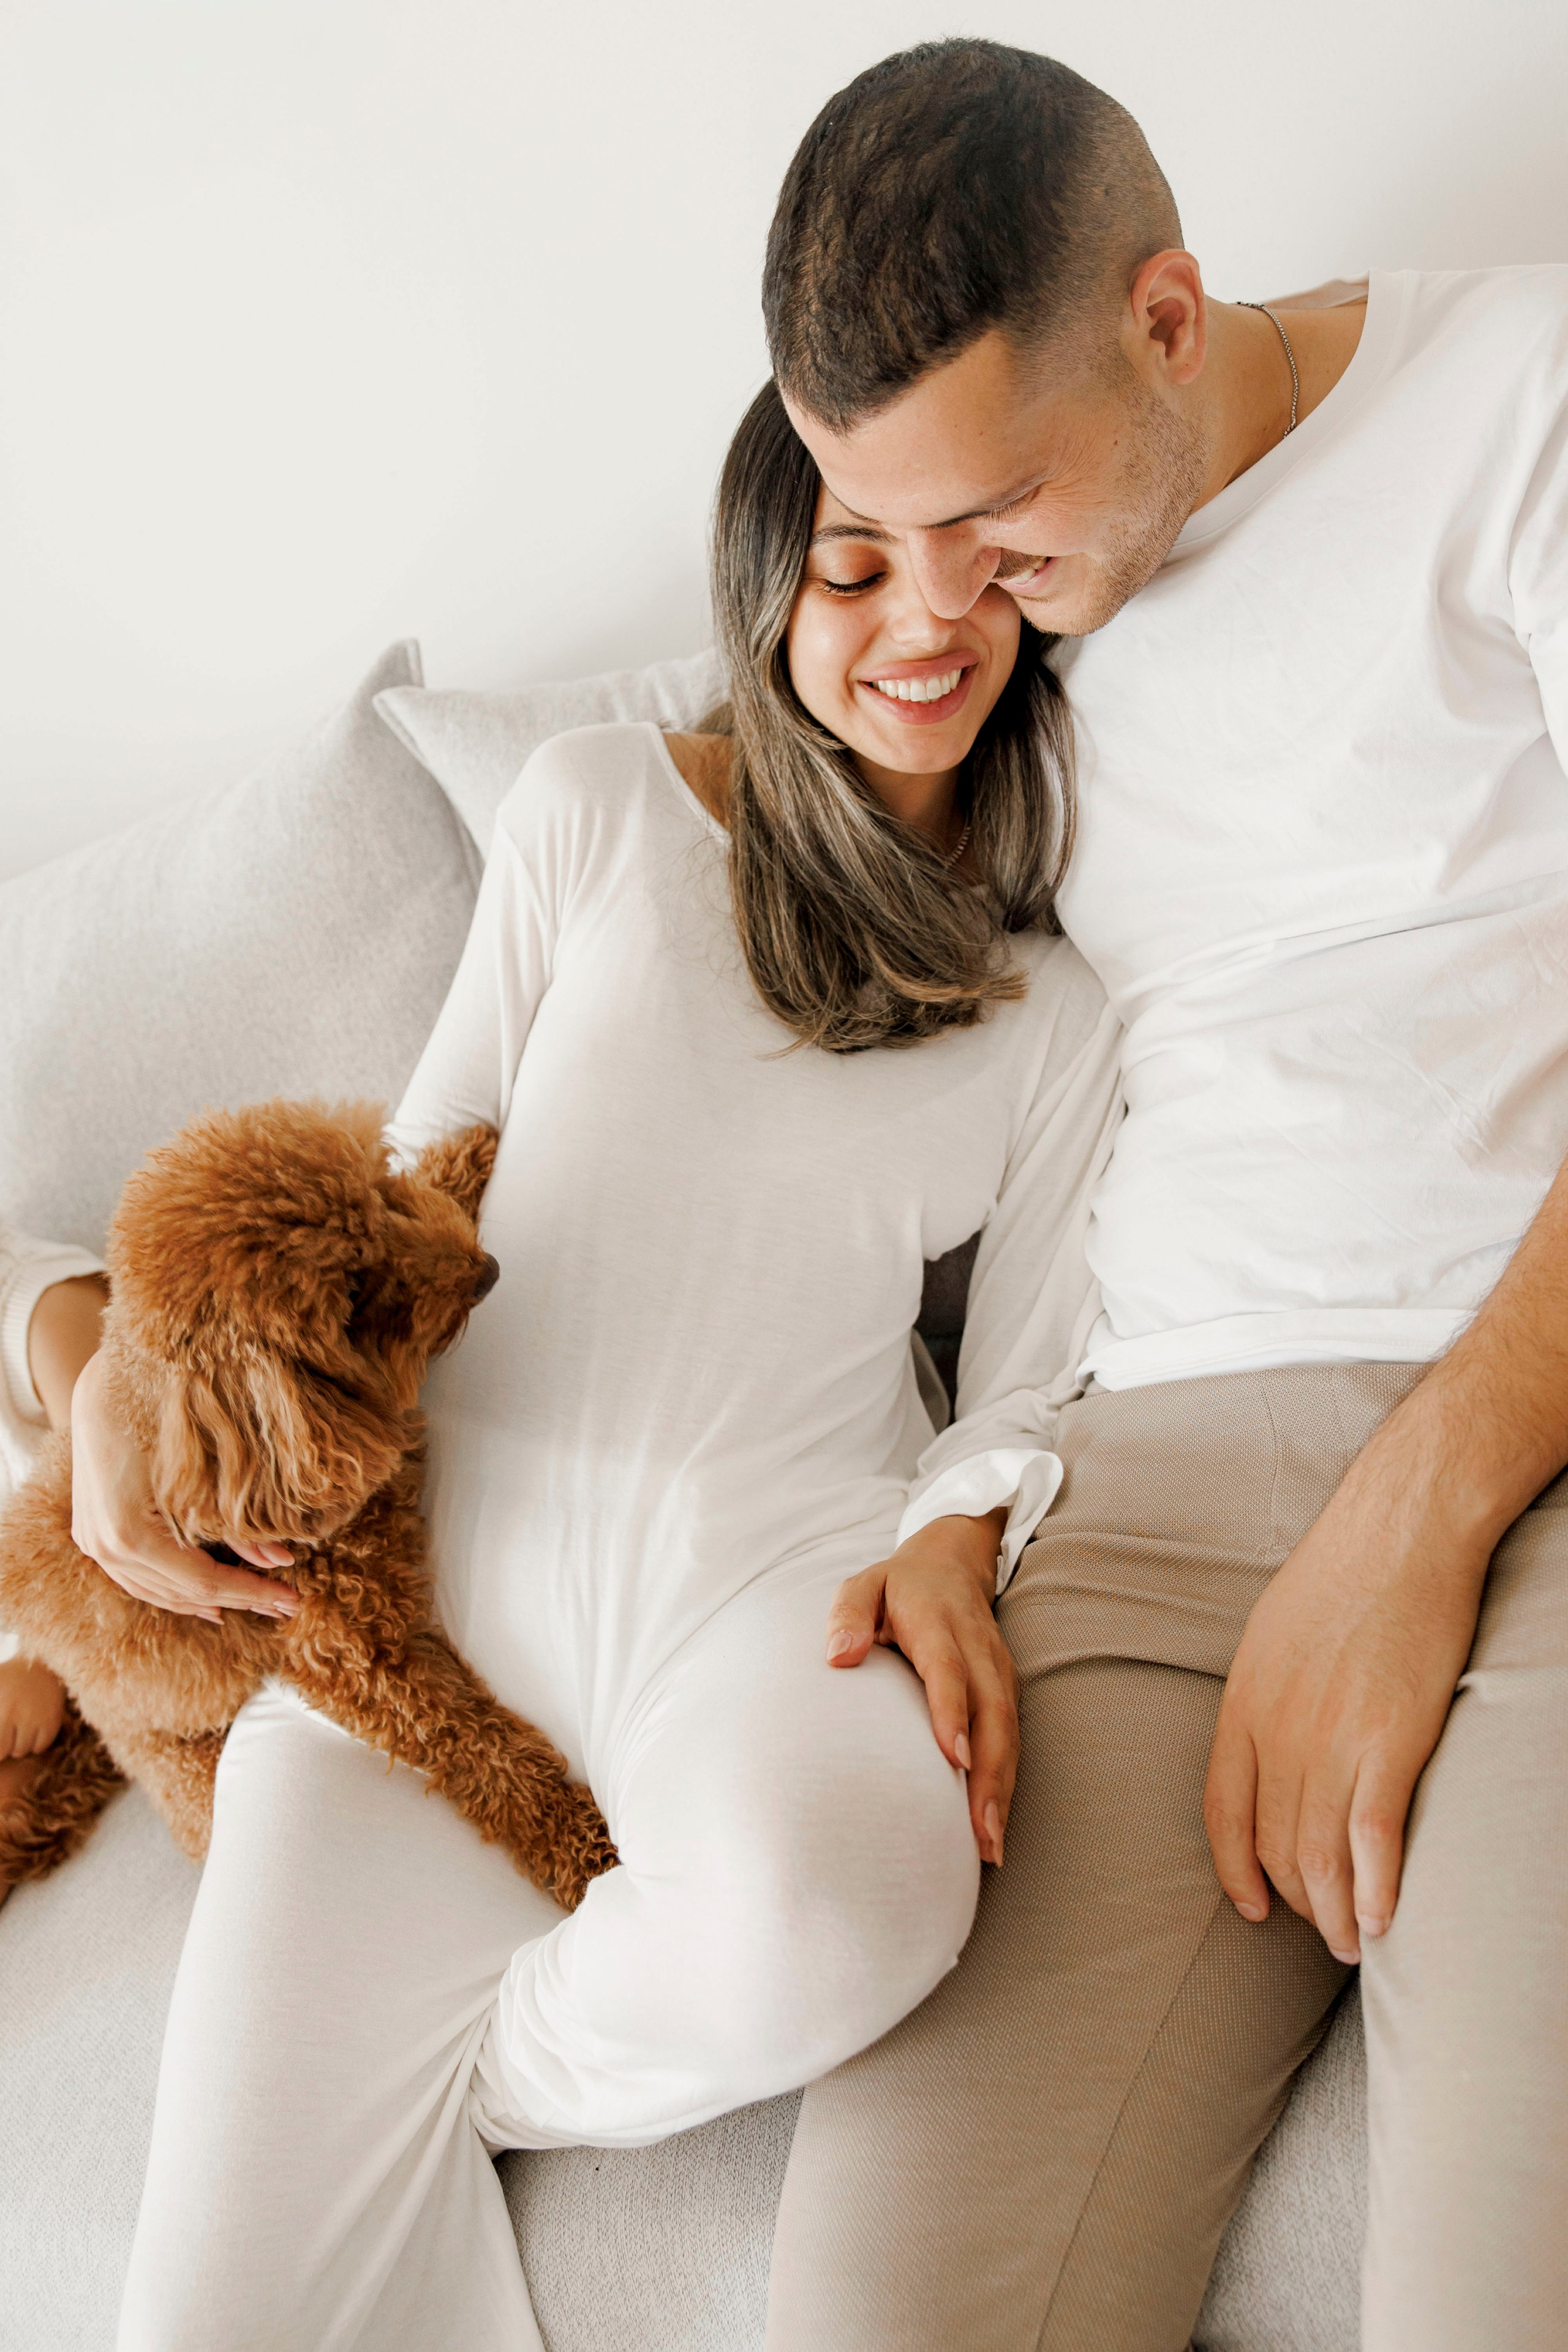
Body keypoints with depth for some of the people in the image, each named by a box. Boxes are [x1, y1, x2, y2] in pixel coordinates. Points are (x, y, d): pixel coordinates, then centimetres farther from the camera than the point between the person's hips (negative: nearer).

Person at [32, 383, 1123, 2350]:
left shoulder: (1059, 1002, 13)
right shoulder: (595, 811, 11)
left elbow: (1023, 1383, 13)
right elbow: (425, 1181, 14)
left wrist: (956, 1541, -10)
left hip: (780, 1559, 2)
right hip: (448, 1546, -1)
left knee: (824, 1911, -36)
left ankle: (445, 2075, -7)